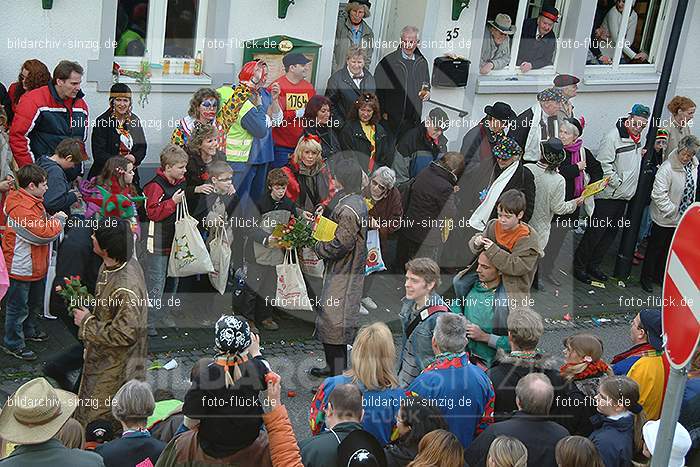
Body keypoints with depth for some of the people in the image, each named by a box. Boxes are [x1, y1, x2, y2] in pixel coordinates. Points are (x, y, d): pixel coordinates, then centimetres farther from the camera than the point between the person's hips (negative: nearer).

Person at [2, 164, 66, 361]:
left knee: (34, 302, 27)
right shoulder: (21, 209, -29)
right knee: (17, 306, 5)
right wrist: (58, 220, -14)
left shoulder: (33, 201, 5)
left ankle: (28, 330, 47)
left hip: (36, 265, 10)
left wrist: (53, 219, -1)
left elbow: (41, 225, 18)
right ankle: (13, 343, 18)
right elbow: (43, 234, -29)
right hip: (21, 269, -10)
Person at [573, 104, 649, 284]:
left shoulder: (637, 139, 11)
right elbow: (603, 164, -21)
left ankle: (593, 265, 24)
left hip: (623, 196, 9)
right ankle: (578, 266, 6)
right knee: (595, 232, -4)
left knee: (611, 233, 14)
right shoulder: (614, 136, -17)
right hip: (608, 195, -9)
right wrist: (618, 183, -17)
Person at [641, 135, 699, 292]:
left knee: (669, 249, 20)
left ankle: (660, 275, 35)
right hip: (665, 219, -7)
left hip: (682, 218, 7)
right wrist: (671, 211, -22)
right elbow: (658, 194, -25)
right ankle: (646, 278, 22)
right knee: (655, 248, 8)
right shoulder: (667, 168, -24)